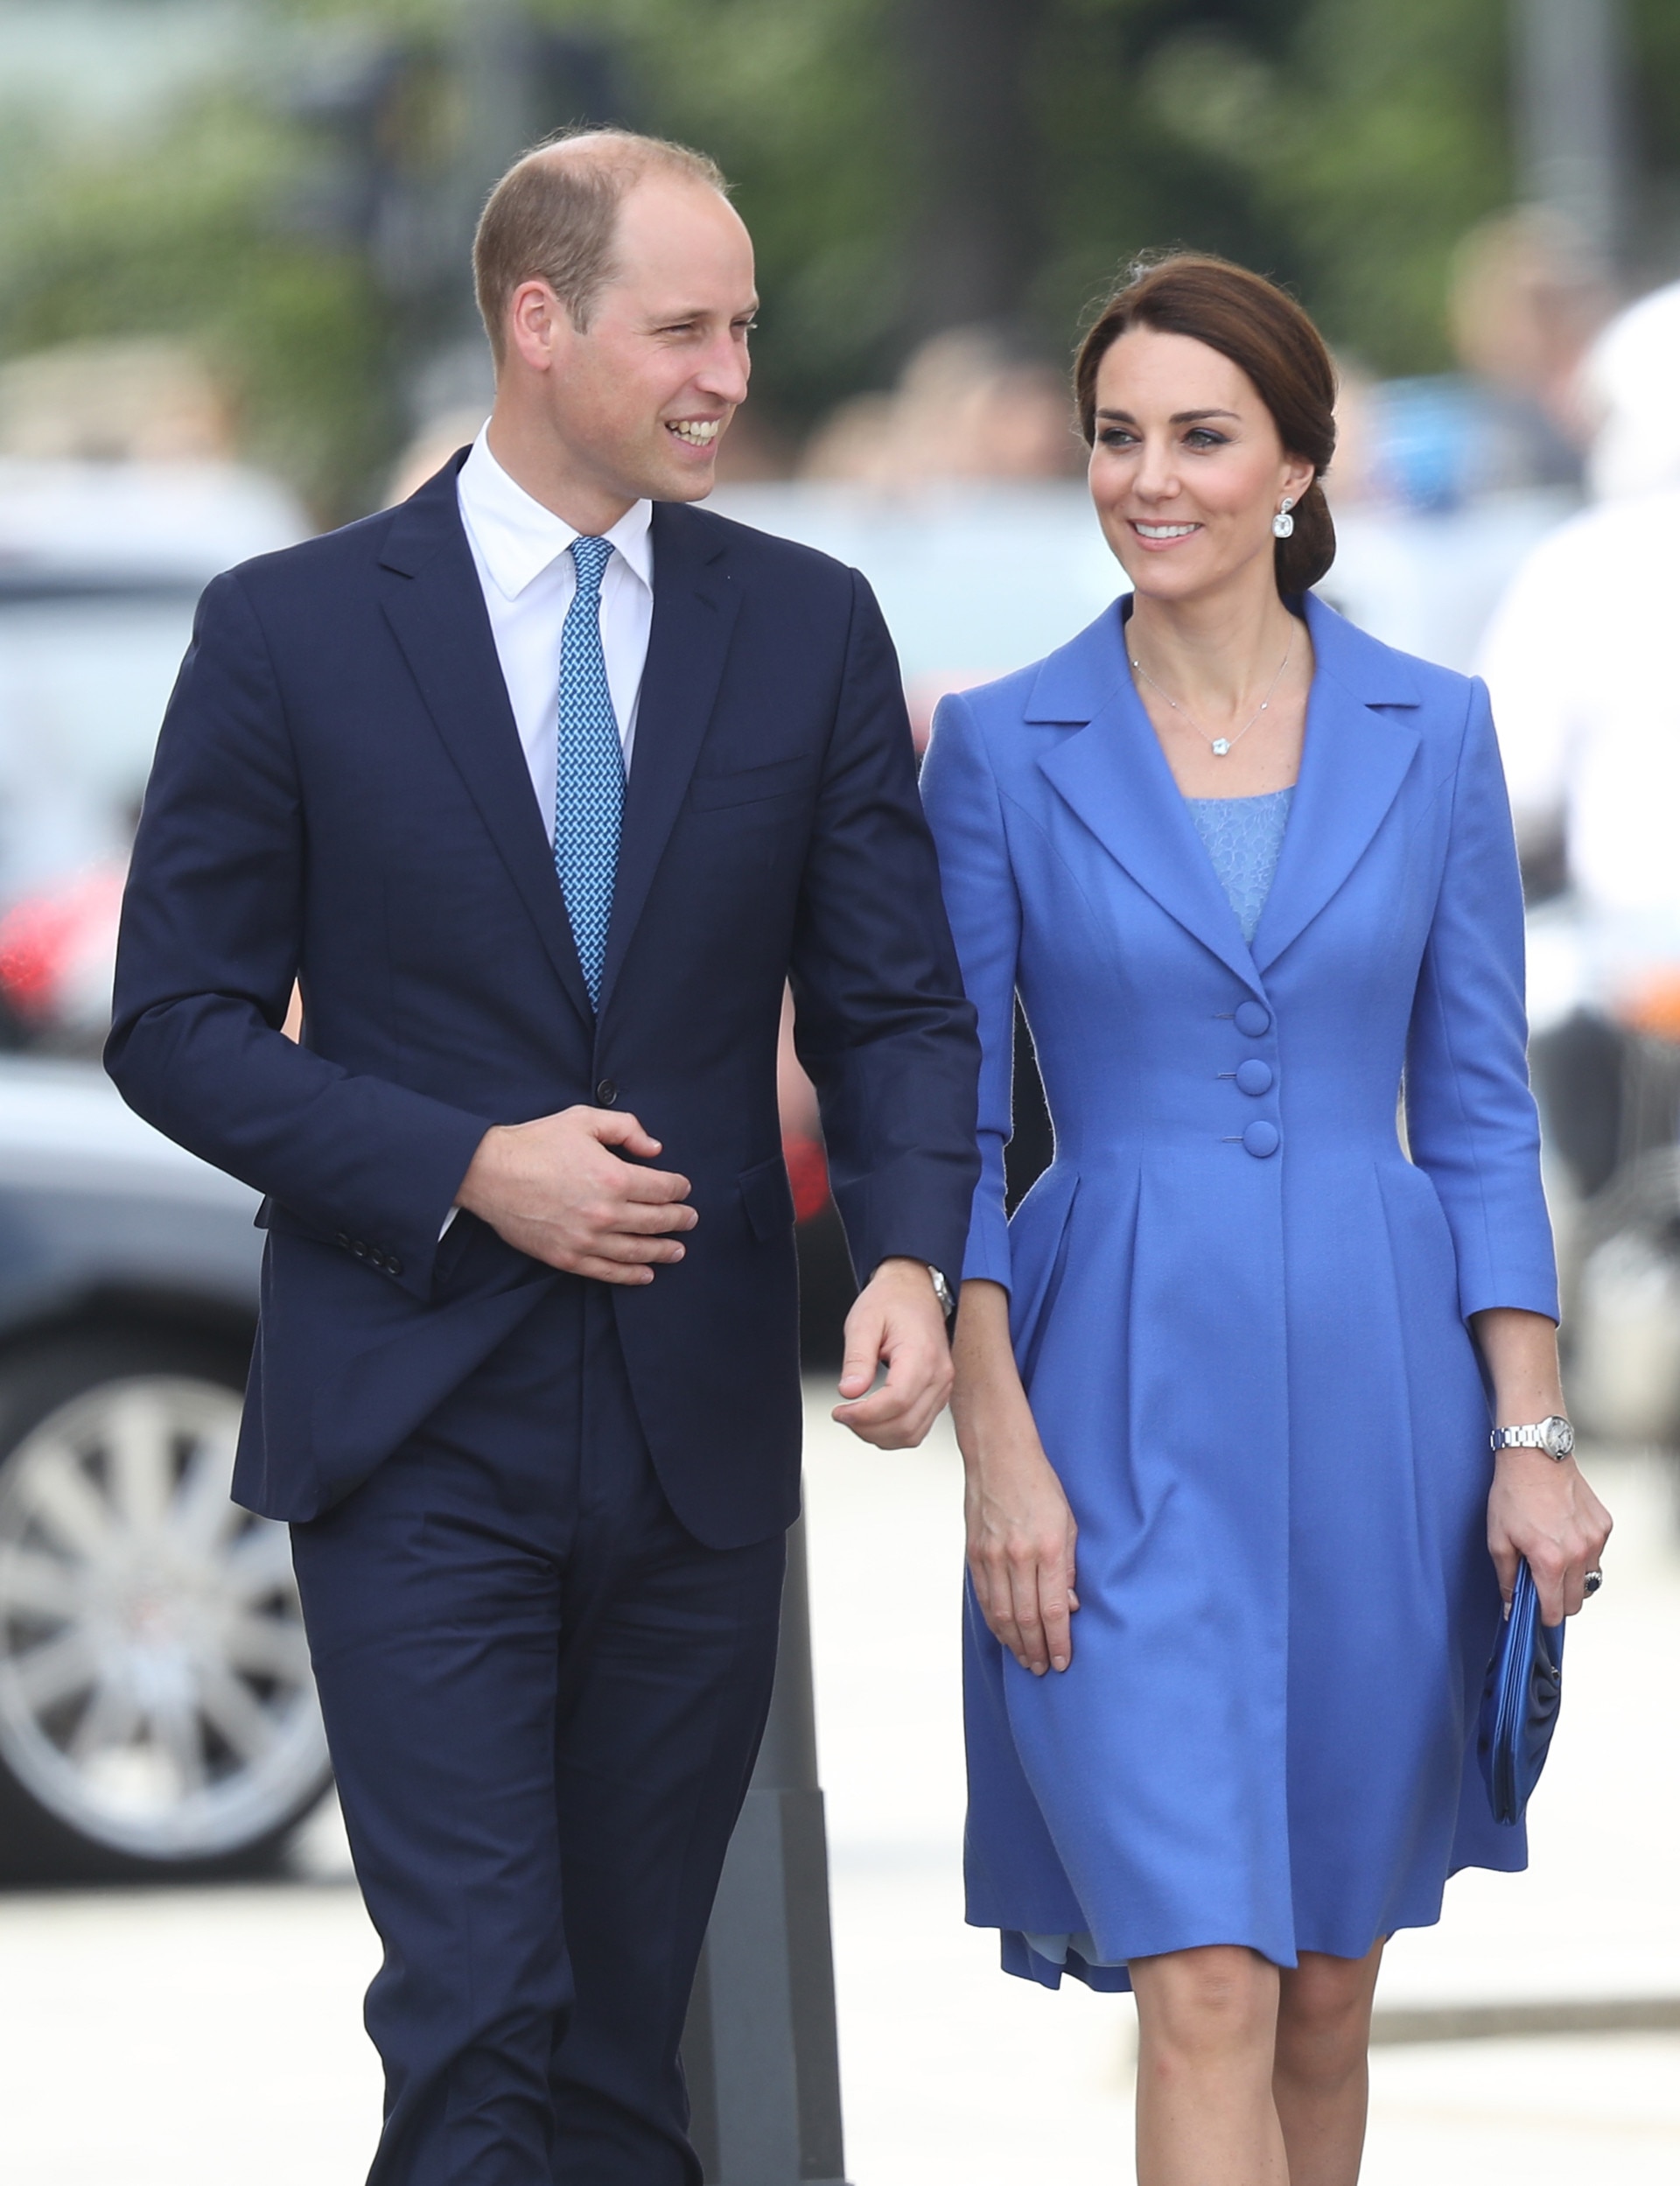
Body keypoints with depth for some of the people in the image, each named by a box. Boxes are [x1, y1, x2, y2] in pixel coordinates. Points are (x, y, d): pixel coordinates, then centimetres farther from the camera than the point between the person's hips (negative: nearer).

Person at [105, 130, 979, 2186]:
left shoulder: (807, 627, 6)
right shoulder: (294, 629, -3)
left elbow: (895, 1001, 4)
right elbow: (181, 1025, -1)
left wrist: (910, 1258, -15)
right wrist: (465, 1169, -14)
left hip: (701, 1440, 3)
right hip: (418, 1428, -3)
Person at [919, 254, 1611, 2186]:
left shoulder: (1431, 735, 4)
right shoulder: (1003, 748, 0)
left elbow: (1478, 1112, 6)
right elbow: (951, 1132, 1)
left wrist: (1527, 1438, -2)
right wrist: (999, 1449, -9)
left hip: (1376, 1397, 2)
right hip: (1124, 1417, -2)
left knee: (1327, 1982, 12)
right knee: (1204, 1991, -12)